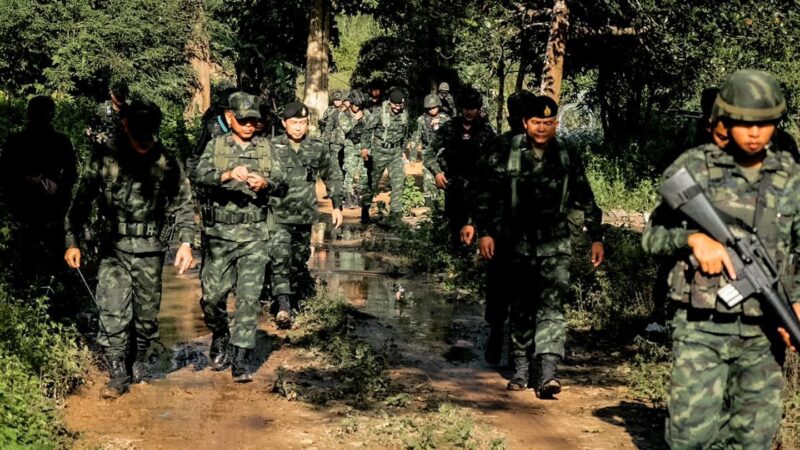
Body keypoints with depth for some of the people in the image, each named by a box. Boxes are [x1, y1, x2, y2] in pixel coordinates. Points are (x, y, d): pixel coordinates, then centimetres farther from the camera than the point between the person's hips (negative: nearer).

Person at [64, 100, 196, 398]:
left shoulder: (167, 162, -3)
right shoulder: (105, 156, -5)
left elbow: (182, 205, 4)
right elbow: (82, 200, 1)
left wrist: (186, 242, -5)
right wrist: (73, 242, -2)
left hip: (150, 250, 1)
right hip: (114, 248, -1)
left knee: (147, 312, 9)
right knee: (113, 312, -8)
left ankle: (140, 360, 32)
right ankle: (118, 373, 0)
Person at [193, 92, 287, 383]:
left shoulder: (266, 148, 8)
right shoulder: (216, 146, 3)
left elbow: (282, 187, 1)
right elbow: (200, 177, -14)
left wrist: (266, 184, -21)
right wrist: (229, 174, -32)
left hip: (255, 235, 0)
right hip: (220, 233, 0)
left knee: (249, 297, -5)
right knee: (213, 295, 4)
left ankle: (239, 361, -1)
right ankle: (220, 337, 34)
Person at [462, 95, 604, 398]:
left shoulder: (568, 158, 6)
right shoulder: (505, 154, -1)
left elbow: (585, 201, 15)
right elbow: (483, 194, 3)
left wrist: (596, 237, 13)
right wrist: (484, 231, -4)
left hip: (555, 244, 0)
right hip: (517, 244, 0)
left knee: (552, 304, -14)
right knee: (521, 308, 9)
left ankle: (547, 373, -21)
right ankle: (521, 370, 21)